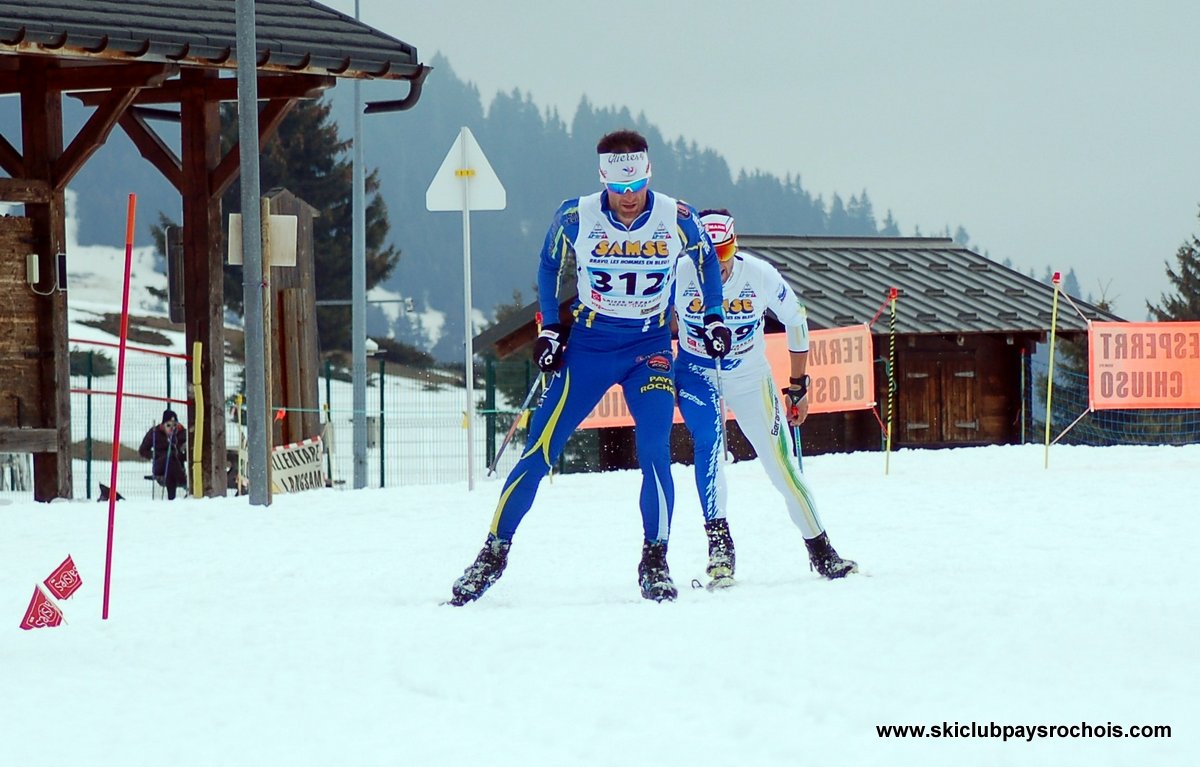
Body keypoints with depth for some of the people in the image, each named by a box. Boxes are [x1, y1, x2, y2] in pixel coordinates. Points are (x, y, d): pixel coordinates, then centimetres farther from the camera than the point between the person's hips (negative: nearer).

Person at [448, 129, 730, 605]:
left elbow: (706, 261, 10)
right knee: (540, 450, -5)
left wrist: (714, 319, 8)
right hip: (588, 344, 0)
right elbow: (549, 265, 8)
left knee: (654, 452, -16)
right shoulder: (576, 217, -12)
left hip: (650, 347, 0)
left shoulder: (678, 219, -12)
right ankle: (495, 552, 3)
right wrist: (549, 329, 5)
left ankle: (655, 564, -4)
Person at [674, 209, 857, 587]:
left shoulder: (760, 276, -20)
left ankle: (820, 552, 13)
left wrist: (799, 386, 1)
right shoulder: (678, 276, -22)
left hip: (750, 379, 1)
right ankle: (718, 542, -23)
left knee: (781, 463, -1)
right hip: (696, 375, -1)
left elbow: (795, 321, -3)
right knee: (709, 441, -28)